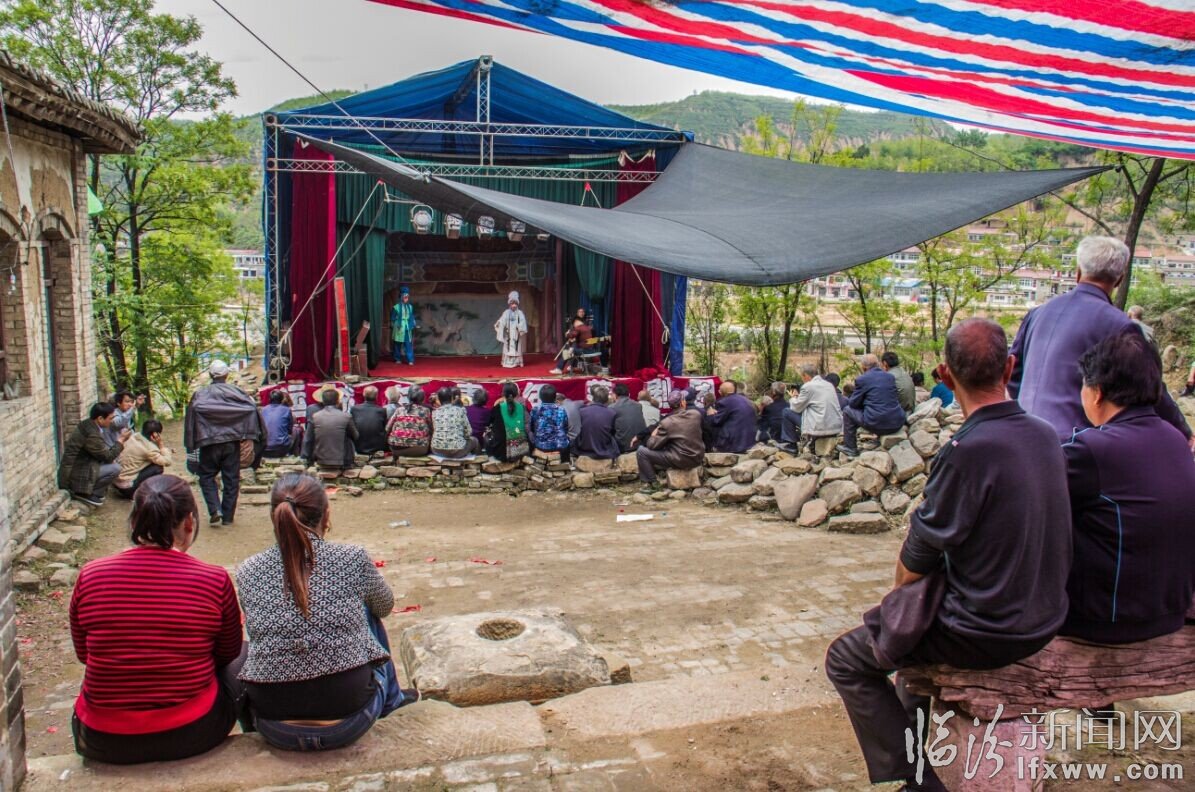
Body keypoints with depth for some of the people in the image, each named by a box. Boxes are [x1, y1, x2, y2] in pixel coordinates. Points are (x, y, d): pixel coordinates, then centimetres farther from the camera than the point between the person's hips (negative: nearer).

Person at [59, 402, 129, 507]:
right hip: (73, 475, -10)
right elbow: (108, 456, -15)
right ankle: (84, 493, -5)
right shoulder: (91, 434, -27)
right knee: (115, 468, -18)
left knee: (114, 460, 10)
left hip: (76, 467, 10)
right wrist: (121, 439, -7)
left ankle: (96, 492, 11)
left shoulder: (88, 424, 2)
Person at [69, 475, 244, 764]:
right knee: (244, 657, 27)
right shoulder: (215, 580, -14)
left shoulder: (90, 576, -9)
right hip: (191, 734, -2)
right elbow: (227, 654, 3)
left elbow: (83, 653, 9)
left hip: (103, 743, 3)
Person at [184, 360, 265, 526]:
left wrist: (190, 442, -11)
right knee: (231, 479, 8)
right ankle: (228, 516, 10)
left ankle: (215, 509, -6)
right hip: (232, 442, 1)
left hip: (209, 442, -1)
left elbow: (193, 411, -15)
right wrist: (248, 434, -1)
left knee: (206, 476, 12)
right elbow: (252, 408, -8)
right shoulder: (236, 392, 2)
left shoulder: (201, 394, 0)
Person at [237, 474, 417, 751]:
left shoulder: (248, 572, -4)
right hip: (349, 722, -1)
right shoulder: (353, 559, -9)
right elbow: (385, 606, 12)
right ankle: (390, 695, 43)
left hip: (275, 730, 2)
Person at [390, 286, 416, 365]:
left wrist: (413, 325, 8)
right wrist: (392, 326, -2)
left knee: (409, 344, -3)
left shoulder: (410, 307, 6)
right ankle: (398, 359, 18)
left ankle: (410, 360, -4)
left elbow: (412, 317, 13)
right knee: (397, 344, 6)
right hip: (399, 328, -2)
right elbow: (393, 318, 0)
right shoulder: (396, 307, -5)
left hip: (407, 328, 2)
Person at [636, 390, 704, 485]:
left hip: (681, 461, -6)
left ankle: (652, 483, 4)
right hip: (698, 458, 6)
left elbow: (652, 445, -10)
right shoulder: (696, 414, -4)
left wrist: (653, 435, 11)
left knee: (641, 451, 0)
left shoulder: (666, 423, -16)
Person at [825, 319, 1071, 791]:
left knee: (845, 660, 8)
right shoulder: (1046, 437, -2)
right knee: (921, 621, 33)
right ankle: (914, 733, 43)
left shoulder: (968, 450, -27)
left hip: (985, 634, -8)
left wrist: (900, 592, 5)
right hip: (1043, 623, 8)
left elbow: (915, 563, -18)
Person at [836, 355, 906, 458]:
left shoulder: (862, 379, -6)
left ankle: (850, 448, 21)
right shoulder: (890, 376, 9)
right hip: (897, 423, 6)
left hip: (877, 424, -6)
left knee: (847, 410, 15)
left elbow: (853, 403, 2)